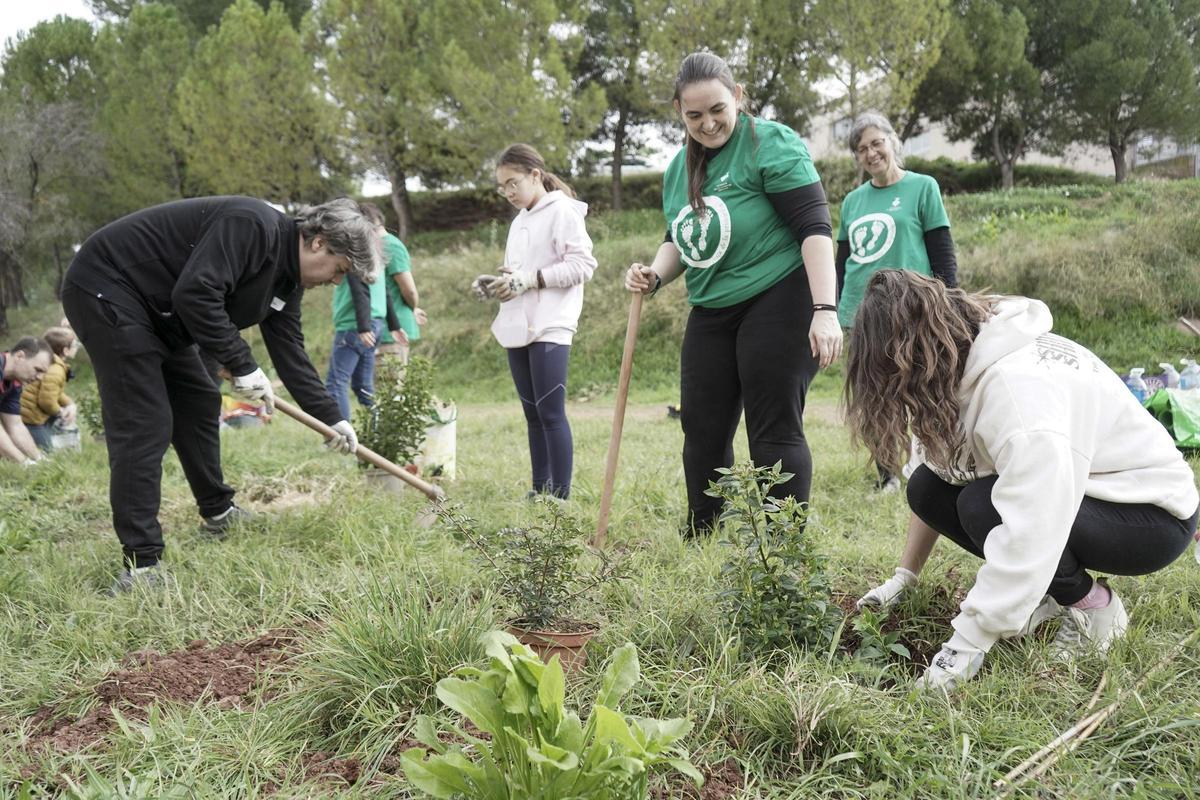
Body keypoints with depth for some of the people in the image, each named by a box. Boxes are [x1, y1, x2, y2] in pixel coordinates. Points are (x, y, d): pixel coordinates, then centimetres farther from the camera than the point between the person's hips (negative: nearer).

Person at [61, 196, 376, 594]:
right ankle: (141, 563, -11)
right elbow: (195, 293, -32)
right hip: (107, 289, -10)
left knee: (197, 404, 15)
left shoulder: (287, 278, 6)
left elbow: (290, 353, 10)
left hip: (157, 312, 10)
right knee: (145, 424, -14)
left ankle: (218, 513, 31)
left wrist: (333, 418, 6)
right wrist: (243, 365, -25)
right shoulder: (253, 226, -24)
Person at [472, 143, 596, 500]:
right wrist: (497, 283, 3)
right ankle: (539, 490, 18)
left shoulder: (563, 211, -5)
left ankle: (560, 496, -5)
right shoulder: (519, 221, 21)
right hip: (519, 327, 8)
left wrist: (528, 279, -17)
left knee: (550, 412, -9)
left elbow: (582, 265, -13)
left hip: (550, 328, -8)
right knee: (532, 412, 11)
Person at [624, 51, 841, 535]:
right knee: (702, 431, 7)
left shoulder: (770, 144, -9)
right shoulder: (678, 168, 13)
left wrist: (825, 310, -25)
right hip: (711, 313, 7)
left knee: (774, 432, -7)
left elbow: (814, 227, -16)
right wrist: (655, 275, 1)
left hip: (777, 302, -7)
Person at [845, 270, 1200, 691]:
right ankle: (1050, 589, 6)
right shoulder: (966, 361, -6)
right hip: (1079, 488, 8)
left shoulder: (1018, 385, -33)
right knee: (928, 487, -9)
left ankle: (1095, 607, -6)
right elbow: (943, 470, 1)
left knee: (982, 506, -31)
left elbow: (1031, 530, -39)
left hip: (1154, 515, -8)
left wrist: (965, 646, -34)